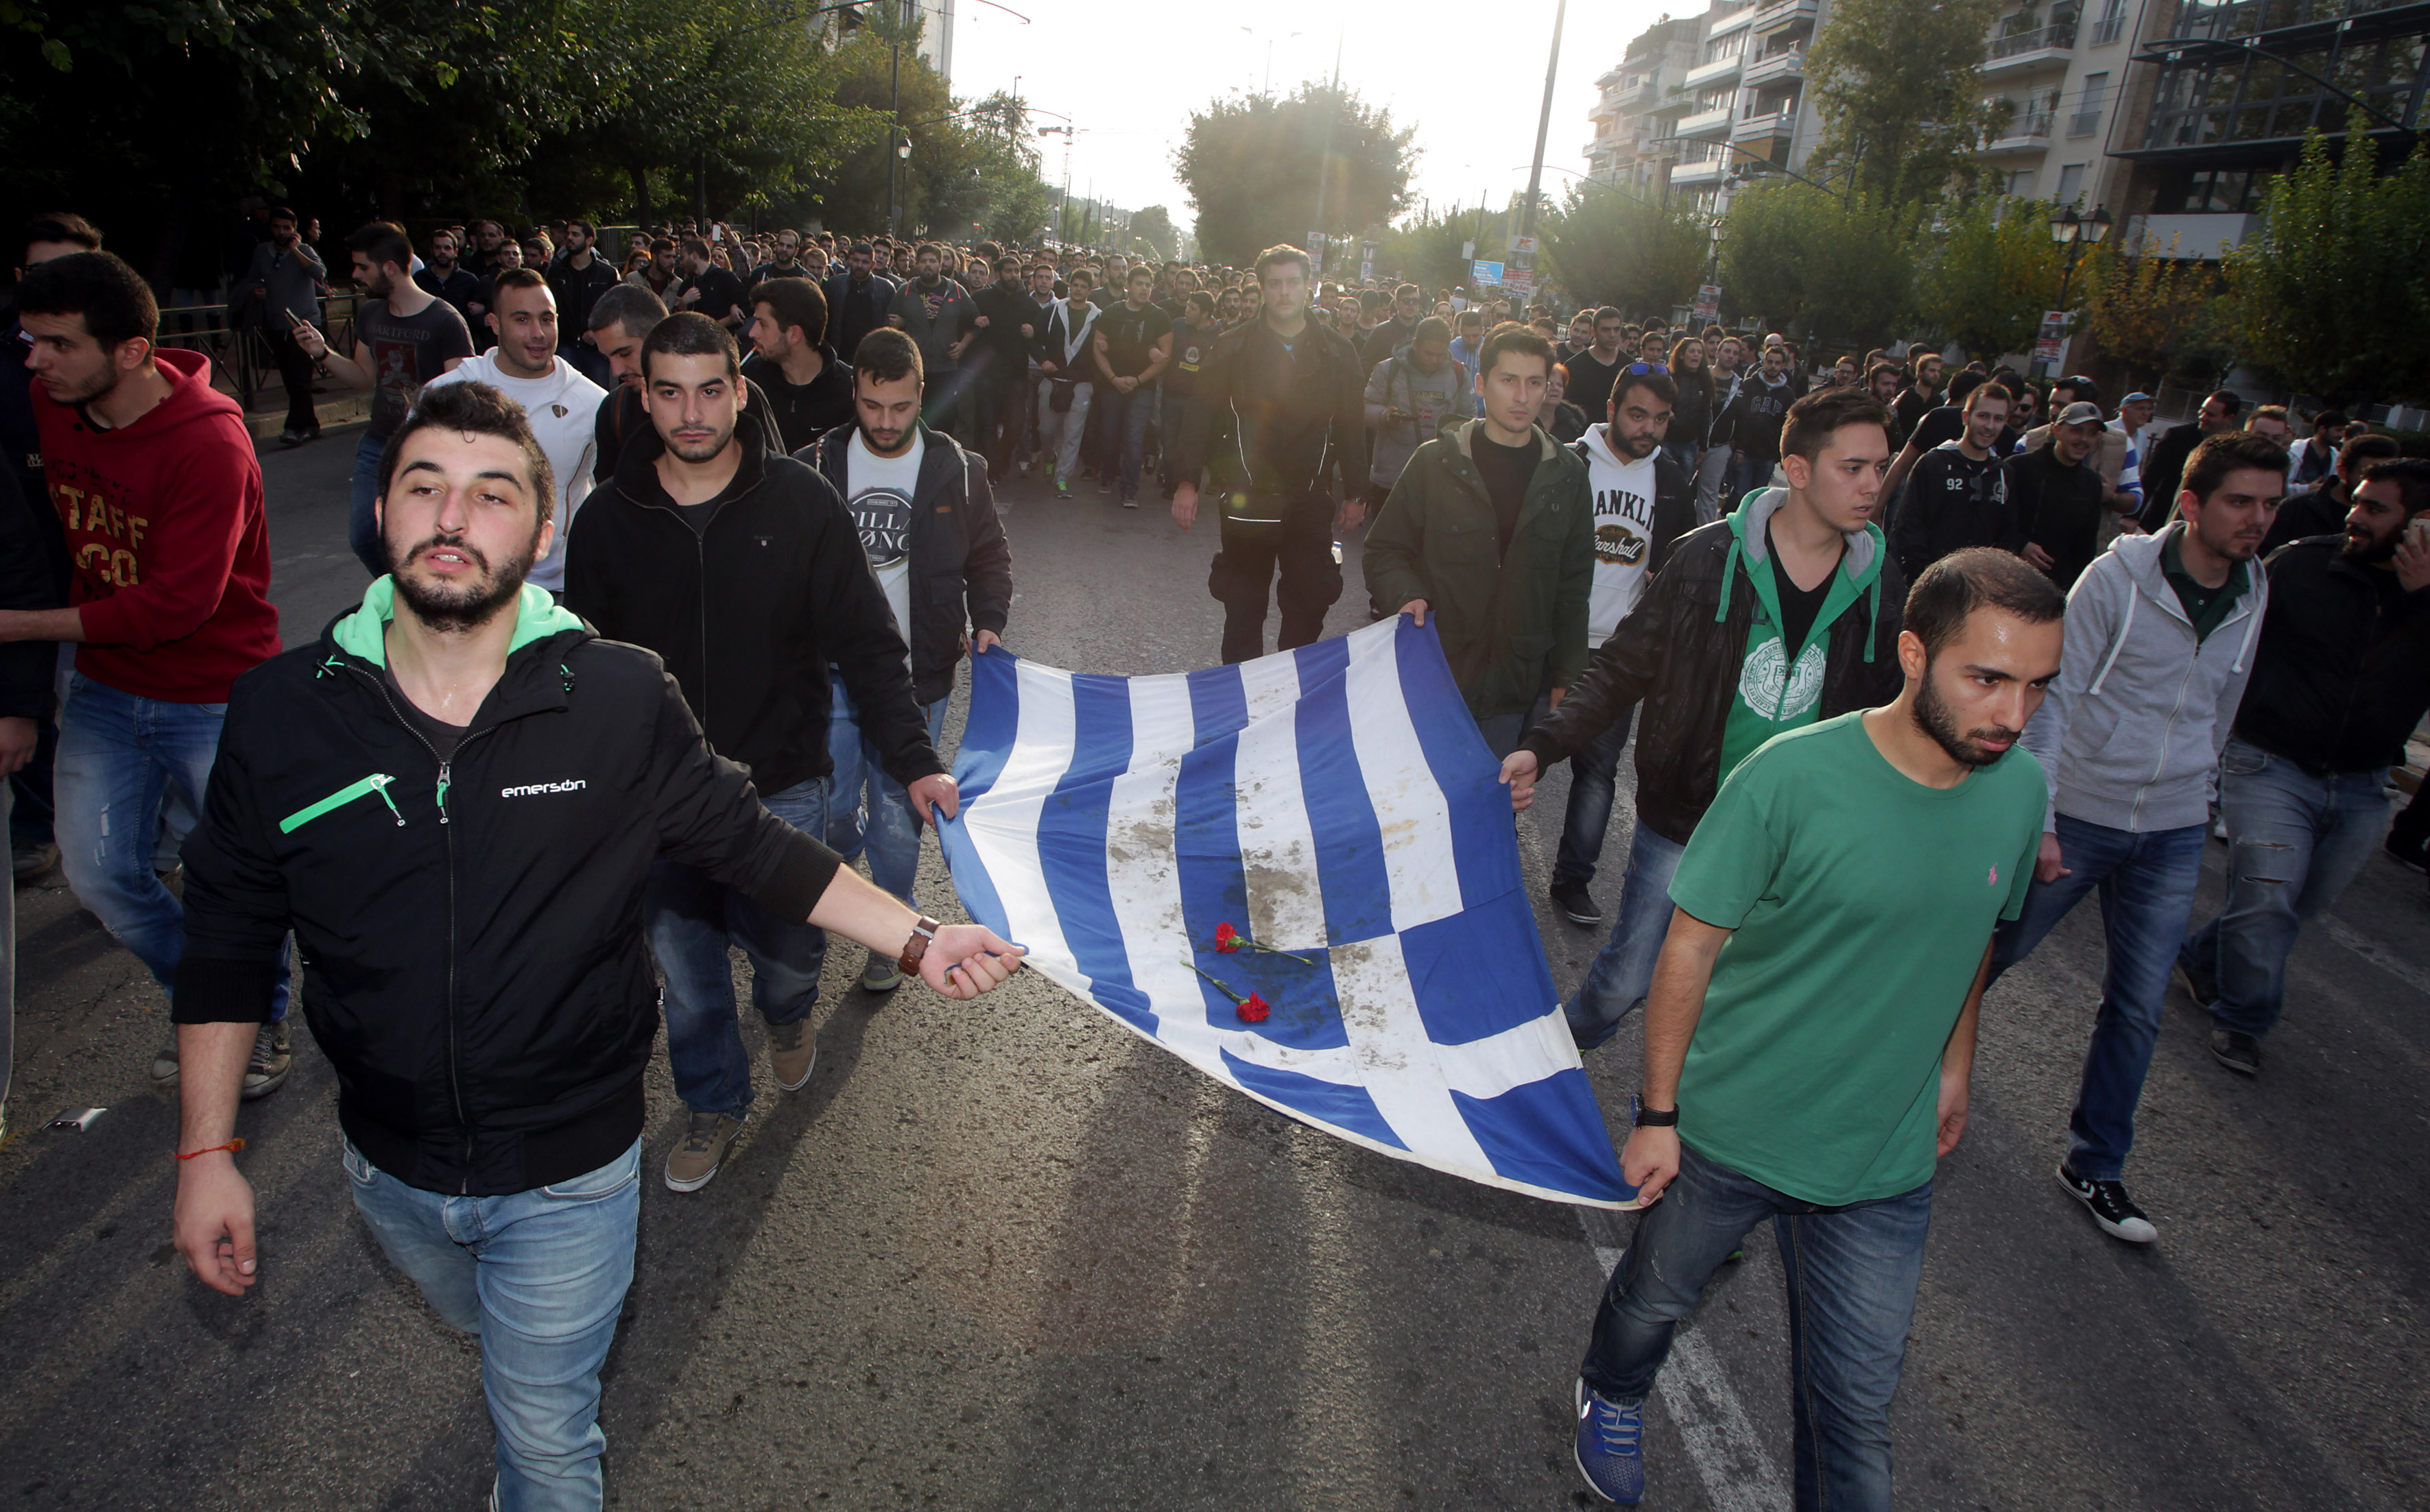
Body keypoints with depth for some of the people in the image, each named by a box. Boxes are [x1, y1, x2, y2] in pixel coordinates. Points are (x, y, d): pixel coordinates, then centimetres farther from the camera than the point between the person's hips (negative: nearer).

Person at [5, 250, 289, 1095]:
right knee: (100, 876, 10)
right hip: (104, 690, 7)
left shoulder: (210, 442, -22)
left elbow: (177, 603, -22)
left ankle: (264, 1026, 31)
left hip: (215, 699, -6)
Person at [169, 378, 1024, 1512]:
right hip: (389, 1171, 4)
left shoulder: (620, 701, -18)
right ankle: (565, 1405, 66)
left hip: (568, 1171, -3)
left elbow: (750, 845, -6)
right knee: (491, 1339, 33)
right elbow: (229, 933, -2)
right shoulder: (281, 712, -13)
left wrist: (919, 940, -12)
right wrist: (207, 1147, -1)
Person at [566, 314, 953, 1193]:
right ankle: (713, 1104, 40)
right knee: (685, 967, 14)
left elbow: (865, 644, -5)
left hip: (782, 788, -1)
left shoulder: (801, 503, -9)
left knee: (788, 948, 12)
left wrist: (914, 760, -10)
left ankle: (787, 1017, 50)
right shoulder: (609, 519, -4)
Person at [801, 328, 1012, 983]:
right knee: (830, 802, -1)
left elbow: (990, 555, 10)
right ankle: (844, 855, 37)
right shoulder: (816, 466, 0)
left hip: (916, 675, 0)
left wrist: (988, 623, -5)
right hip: (831, 667, 1)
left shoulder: (956, 469, 1)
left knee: (897, 816, 4)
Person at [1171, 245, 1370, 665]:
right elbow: (1200, 417, 1)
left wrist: (1354, 493, 10)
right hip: (1246, 498, -1)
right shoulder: (1232, 349, 1)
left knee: (1309, 603, 2)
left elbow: (1352, 427, 10)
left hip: (1311, 501, 1)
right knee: (1243, 605, 6)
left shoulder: (1337, 355, 6)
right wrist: (1187, 481, -5)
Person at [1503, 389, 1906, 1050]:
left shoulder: (1881, 584, -1)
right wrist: (1543, 746, -19)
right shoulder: (1711, 556, -11)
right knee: (1627, 978, 6)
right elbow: (1624, 667, -7)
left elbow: (1884, 716, 10)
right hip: (1682, 820, -2)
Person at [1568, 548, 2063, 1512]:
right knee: (1655, 1298, 23)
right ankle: (1612, 1396, 56)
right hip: (1728, 1131, -2)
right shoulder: (1792, 776, -24)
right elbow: (1691, 945, -17)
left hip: (1885, 1161, 3)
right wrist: (1657, 1115, -13)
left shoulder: (2018, 789, -8)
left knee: (1856, 1406, 11)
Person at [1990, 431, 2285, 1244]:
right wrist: (2038, 817, -17)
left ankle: (2095, 1164, 20)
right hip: (2080, 812, -4)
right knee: (1992, 952, 8)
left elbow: (2220, 711, 17)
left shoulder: (2255, 596, 3)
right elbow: (2057, 697, -13)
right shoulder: (2117, 578, -13)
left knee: (2139, 1008, 6)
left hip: (2174, 834, 4)